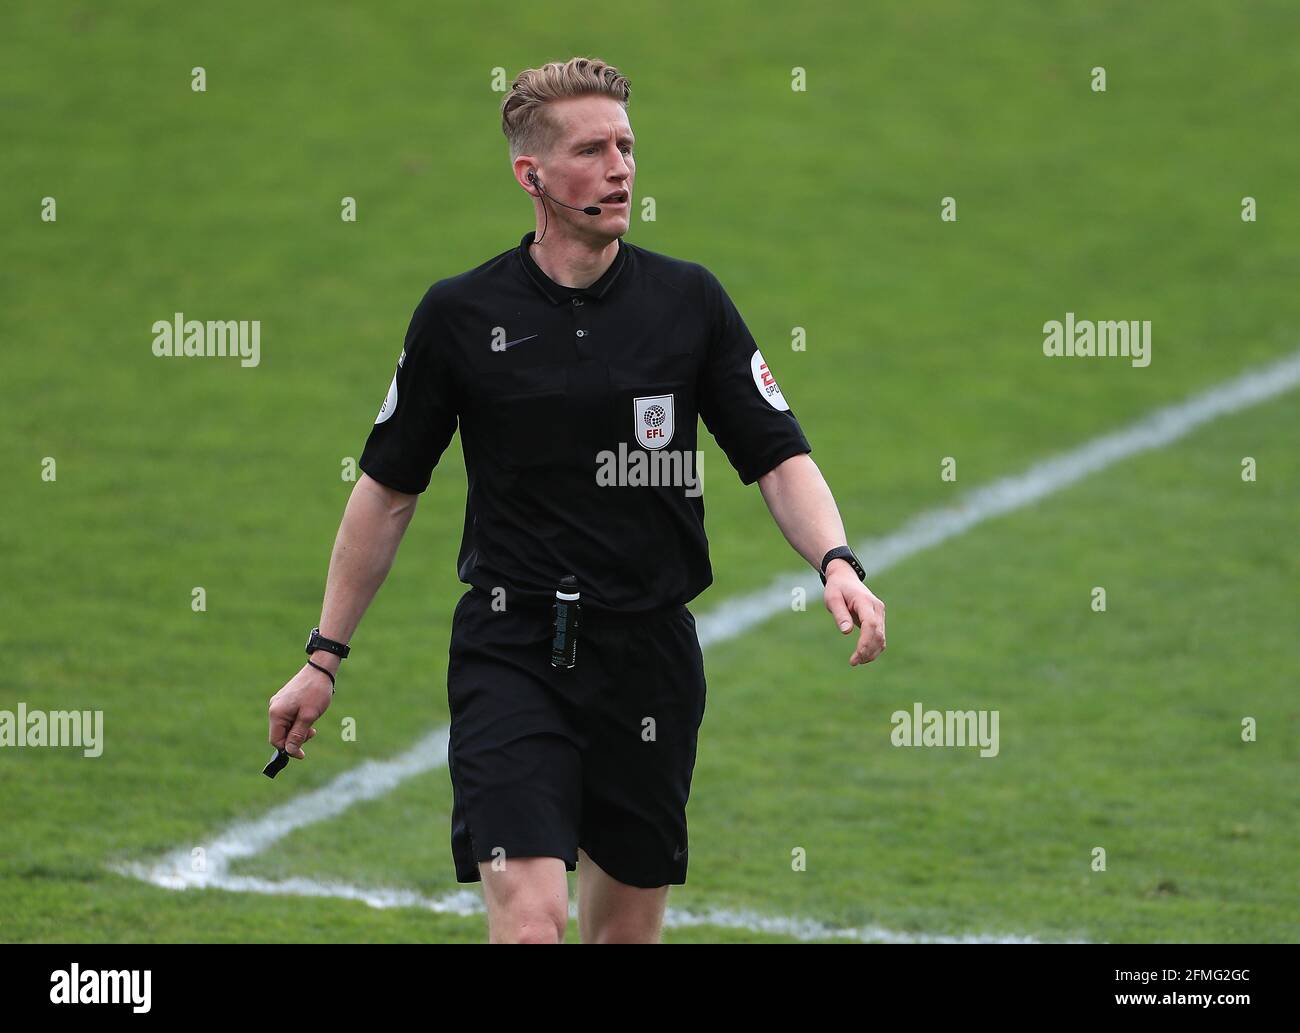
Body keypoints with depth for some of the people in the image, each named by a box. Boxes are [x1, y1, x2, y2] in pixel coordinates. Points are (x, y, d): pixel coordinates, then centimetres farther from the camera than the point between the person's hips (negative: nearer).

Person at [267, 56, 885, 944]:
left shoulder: (689, 300, 2)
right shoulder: (461, 314, -1)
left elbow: (779, 456, 2)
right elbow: (389, 488, 8)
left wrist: (836, 561, -18)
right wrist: (325, 656, 9)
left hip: (651, 659, 3)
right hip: (512, 658, -3)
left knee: (629, 931, 9)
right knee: (530, 921, -18)